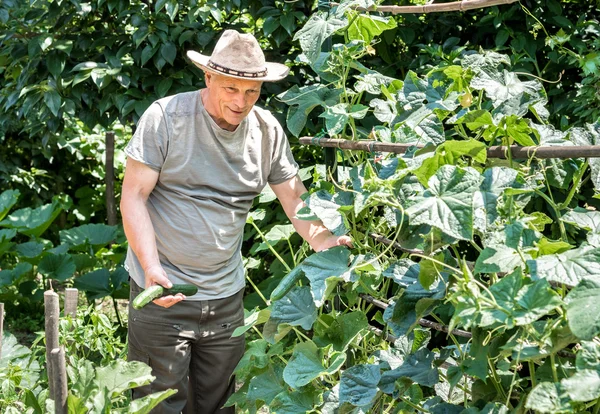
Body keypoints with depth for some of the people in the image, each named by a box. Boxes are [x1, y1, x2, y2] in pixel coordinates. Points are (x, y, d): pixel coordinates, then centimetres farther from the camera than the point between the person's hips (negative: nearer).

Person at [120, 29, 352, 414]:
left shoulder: (267, 130, 0)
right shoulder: (166, 117, -12)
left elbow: (296, 198, 4)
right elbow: (133, 197, -12)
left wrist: (323, 242, -16)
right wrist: (152, 268, -24)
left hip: (227, 296, 4)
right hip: (163, 294, -4)